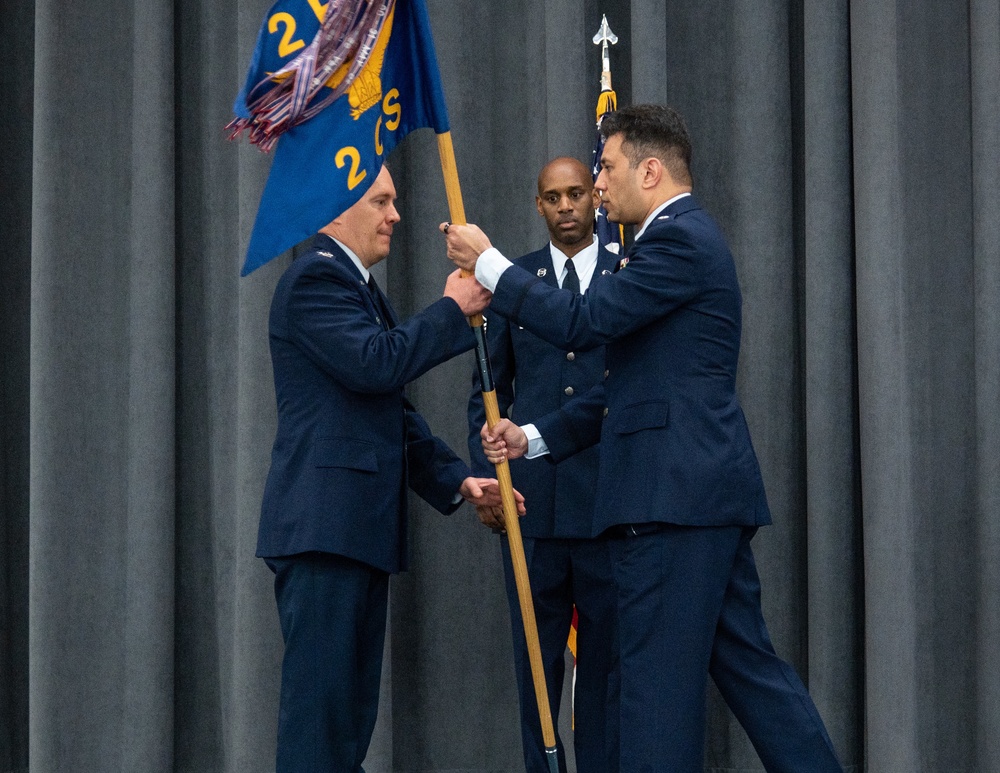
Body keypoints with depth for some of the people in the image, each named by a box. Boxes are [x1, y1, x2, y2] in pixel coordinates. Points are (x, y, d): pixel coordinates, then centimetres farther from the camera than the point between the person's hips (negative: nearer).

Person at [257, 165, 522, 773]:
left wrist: (457, 480, 14)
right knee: (319, 704, -11)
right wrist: (453, 310, -10)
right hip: (323, 524, -10)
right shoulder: (315, 277, -8)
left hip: (360, 527, 10)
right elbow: (376, 363, -22)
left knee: (352, 712, 10)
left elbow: (395, 415, 24)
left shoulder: (363, 290, 23)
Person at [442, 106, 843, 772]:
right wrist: (534, 439, 18)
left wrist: (488, 264, -7)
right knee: (745, 662, 12)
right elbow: (629, 384, 24)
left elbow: (582, 323, -17)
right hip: (706, 491, 11)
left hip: (674, 492, -11)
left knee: (659, 679, -7)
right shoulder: (685, 237, 23)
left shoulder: (678, 238, -10)